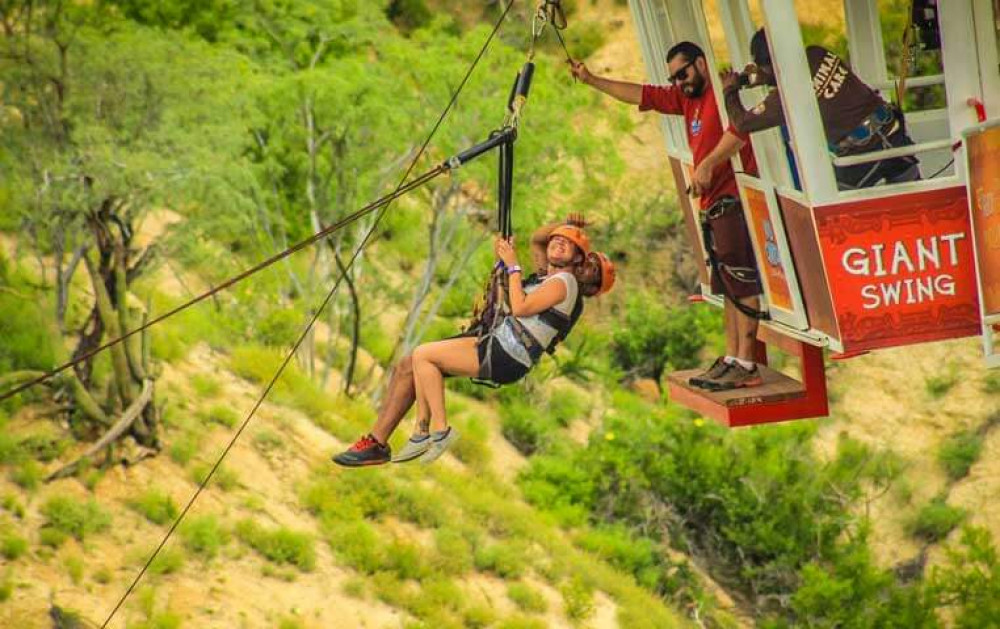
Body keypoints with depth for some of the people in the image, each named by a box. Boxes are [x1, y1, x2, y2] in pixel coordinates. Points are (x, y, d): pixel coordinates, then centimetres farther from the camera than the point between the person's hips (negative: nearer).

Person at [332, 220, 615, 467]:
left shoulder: (565, 281, -7)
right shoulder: (547, 276, 21)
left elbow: (520, 307, -18)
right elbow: (536, 240, 39)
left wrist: (513, 265, -9)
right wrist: (564, 226, 27)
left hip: (506, 358, -10)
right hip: (494, 341, 10)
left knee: (421, 355, -17)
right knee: (406, 367, 2)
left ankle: (440, 430, -11)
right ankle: (377, 440, 1)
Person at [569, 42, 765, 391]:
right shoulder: (687, 98, 21)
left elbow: (739, 128, -25)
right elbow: (643, 96, 23)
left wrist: (708, 163, -33)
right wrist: (591, 81, 20)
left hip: (735, 200, -10)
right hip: (716, 204, 10)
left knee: (741, 281, -11)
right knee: (728, 285, 10)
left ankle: (746, 366, -14)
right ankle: (731, 359, 13)